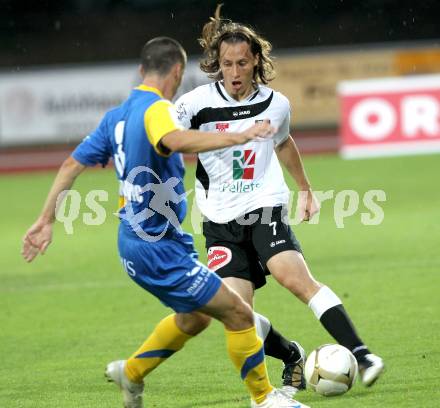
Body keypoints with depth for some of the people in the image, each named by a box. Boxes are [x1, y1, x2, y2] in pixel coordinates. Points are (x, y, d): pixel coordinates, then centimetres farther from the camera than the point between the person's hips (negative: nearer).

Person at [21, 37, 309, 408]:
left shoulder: (117, 116, 11)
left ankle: (132, 372, 36)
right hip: (159, 248, -10)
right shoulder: (156, 109, -16)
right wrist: (237, 137, -47)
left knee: (194, 317, 26)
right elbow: (177, 141, -40)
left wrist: (46, 220, 19)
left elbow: (73, 164, 14)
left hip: (136, 242, 10)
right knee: (238, 314, -6)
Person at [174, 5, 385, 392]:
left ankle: (361, 354, -25)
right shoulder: (198, 103, -6)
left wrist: (306, 190, 31)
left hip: (265, 208, -1)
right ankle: (295, 361, 15)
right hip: (221, 220, 1)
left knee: (296, 277, -25)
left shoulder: (275, 104, 2)